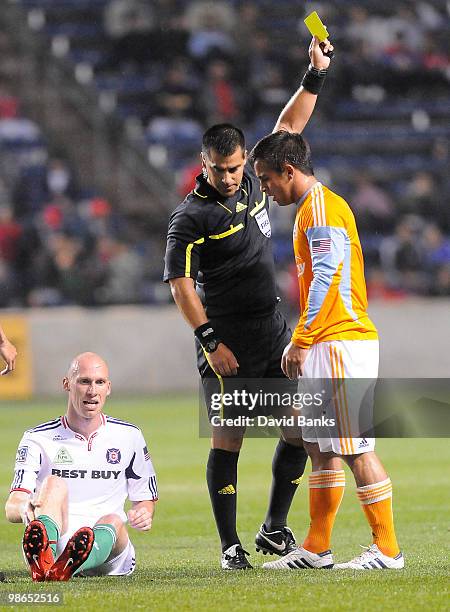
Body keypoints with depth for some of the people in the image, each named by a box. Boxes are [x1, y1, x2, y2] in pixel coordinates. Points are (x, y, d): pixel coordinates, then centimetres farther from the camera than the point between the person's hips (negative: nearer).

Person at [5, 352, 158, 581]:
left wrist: (143, 513, -6)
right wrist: (25, 509, -31)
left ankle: (66, 567, -70)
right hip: (55, 543, -1)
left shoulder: (129, 436, 15)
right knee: (54, 484, -28)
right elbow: (12, 508, -4)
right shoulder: (38, 439, 7)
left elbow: (145, 499, 21)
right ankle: (42, 558, -65)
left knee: (113, 521, -32)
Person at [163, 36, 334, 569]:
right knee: (227, 440, -5)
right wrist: (210, 342, -17)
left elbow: (289, 127, 17)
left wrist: (315, 74, 10)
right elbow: (179, 283, -12)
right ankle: (230, 545, 1)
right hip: (227, 344, -6)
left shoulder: (253, 184, 7)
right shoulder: (191, 216, -10)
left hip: (274, 335, 7)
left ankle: (274, 530, 15)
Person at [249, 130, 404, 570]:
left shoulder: (320, 207, -12)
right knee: (319, 447, 12)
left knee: (356, 449, -8)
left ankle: (387, 549, -4)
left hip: (341, 344, -11)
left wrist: (300, 341, -19)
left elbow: (326, 279, -20)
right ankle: (316, 549, 17)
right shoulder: (312, 207, 20)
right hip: (327, 348, 11)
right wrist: (304, 343, 20)